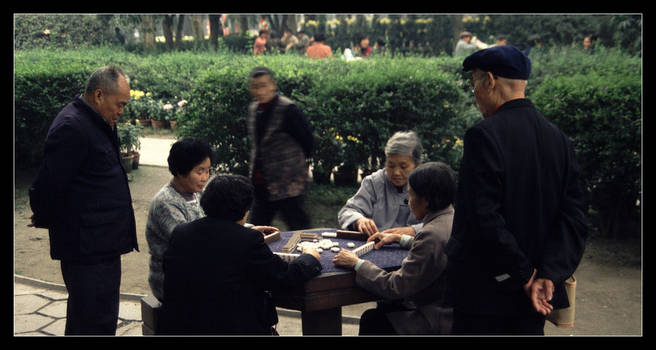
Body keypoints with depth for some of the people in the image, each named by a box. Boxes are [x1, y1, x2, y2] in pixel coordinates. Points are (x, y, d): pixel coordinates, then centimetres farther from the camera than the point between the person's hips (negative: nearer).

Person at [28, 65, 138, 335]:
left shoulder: (97, 124, 15)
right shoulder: (71, 128, -19)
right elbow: (49, 185, -18)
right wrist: (45, 219, -1)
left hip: (102, 247, 10)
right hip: (87, 249, -10)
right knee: (96, 324, -5)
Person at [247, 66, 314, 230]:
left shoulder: (288, 110, -15)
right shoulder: (253, 109, 8)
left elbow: (307, 140, -7)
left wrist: (297, 164, 5)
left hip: (288, 184, -7)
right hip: (262, 184, 7)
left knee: (298, 228, 1)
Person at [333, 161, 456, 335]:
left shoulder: (432, 234, -28)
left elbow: (396, 287, -23)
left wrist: (357, 263, -12)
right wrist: (400, 238, 24)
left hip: (438, 323, -9)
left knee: (371, 320, 5)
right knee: (383, 308, 21)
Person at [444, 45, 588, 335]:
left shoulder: (484, 135, -16)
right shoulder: (558, 138, 5)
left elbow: (485, 218, -21)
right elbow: (573, 218, 0)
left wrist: (525, 276, -12)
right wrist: (548, 275, -6)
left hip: (485, 293, -6)